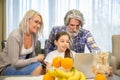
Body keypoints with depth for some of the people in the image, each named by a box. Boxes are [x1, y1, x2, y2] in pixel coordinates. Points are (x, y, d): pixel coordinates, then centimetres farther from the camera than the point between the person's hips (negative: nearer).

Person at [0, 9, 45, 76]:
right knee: (37, 67, -27)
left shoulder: (34, 35, -3)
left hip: (21, 64, 7)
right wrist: (36, 59, -21)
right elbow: (15, 63, -26)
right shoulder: (15, 36, -25)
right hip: (6, 68, -7)